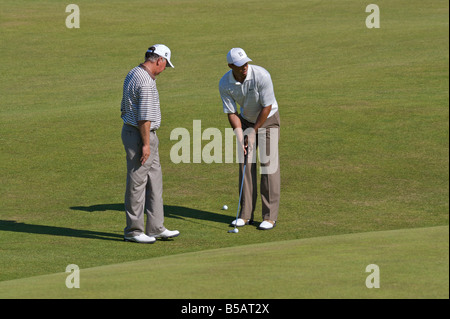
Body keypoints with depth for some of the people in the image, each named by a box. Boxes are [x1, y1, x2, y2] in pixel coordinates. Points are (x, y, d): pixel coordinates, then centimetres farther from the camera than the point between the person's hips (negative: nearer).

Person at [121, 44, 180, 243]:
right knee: (137, 183, -2)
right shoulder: (146, 82, -21)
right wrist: (146, 144, -19)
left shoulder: (133, 75, 12)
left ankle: (155, 228, 16)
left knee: (154, 182, 13)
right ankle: (133, 230, 6)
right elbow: (144, 117, -23)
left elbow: (125, 108, 21)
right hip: (141, 136, -10)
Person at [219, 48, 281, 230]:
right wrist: (240, 138, -20)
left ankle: (270, 216, -6)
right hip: (246, 120, 4)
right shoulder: (225, 84, -17)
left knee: (268, 166, -9)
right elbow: (231, 113, -11)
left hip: (268, 120, -4)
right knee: (246, 165, 0)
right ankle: (246, 214, 6)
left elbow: (267, 107, -22)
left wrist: (253, 131, -17)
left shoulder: (261, 76, -29)